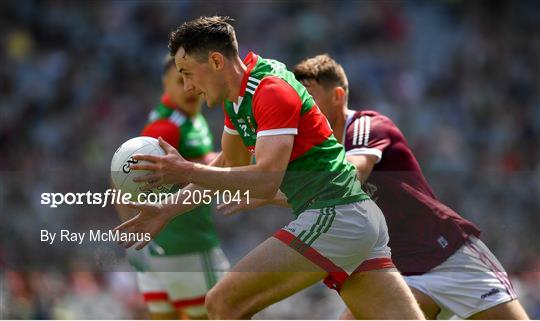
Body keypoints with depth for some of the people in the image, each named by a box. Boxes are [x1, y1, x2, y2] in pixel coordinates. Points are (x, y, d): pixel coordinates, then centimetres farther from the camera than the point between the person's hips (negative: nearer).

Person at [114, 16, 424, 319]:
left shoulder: (273, 90, -15)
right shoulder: (236, 95, 15)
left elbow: (266, 181, -25)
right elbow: (228, 165, 28)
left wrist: (187, 171, -25)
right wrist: (166, 210, 22)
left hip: (333, 216, -10)